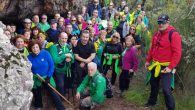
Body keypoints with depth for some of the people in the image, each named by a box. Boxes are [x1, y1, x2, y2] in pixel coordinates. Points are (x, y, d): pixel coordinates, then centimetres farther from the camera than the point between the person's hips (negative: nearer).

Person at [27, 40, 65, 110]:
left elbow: (51, 65, -10)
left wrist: (48, 77, -13)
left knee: (53, 93, -9)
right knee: (37, 94, 20)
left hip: (46, 77, -2)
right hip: (36, 79, 2)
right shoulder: (29, 57, -10)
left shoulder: (45, 53, -14)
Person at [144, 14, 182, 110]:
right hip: (155, 65, 8)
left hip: (166, 67, -7)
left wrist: (170, 67, -22)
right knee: (154, 84, 21)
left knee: (166, 89, -10)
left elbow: (177, 53, -20)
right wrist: (148, 61, 17)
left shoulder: (174, 35, -17)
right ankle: (152, 101, 42)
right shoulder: (156, 34, 8)